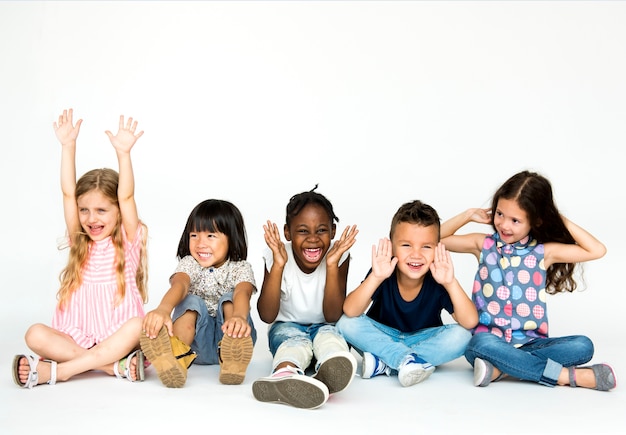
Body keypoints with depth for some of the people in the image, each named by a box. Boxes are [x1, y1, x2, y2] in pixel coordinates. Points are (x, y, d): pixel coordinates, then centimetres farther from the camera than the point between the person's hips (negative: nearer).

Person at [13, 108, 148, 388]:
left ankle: (56, 371, -30)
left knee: (138, 326, -34)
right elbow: (68, 193, 1)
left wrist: (123, 153, -25)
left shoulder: (128, 241, 2)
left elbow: (127, 196, -13)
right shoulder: (79, 242, 10)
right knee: (35, 335, -23)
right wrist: (68, 146, -7)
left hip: (118, 339, -3)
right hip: (76, 340, 3)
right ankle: (116, 366, -30)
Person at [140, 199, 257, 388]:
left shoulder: (240, 268, -2)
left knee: (229, 299, -24)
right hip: (195, 343, 0)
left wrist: (239, 316, -52)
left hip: (228, 336, 0)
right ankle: (177, 357, -55)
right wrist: (163, 309, -49)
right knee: (191, 302, -25)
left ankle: (231, 359, -51)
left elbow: (242, 291, -27)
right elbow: (179, 284, -24)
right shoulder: (189, 263, 1)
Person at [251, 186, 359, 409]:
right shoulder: (277, 256, -13)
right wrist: (278, 265, -29)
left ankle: (327, 373, -71)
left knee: (328, 333, -34)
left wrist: (332, 265, -29)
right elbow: (267, 315, -20)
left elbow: (332, 317, -18)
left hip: (324, 327, 1)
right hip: (287, 327, -1)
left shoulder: (339, 255, -12)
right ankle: (285, 374, -72)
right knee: (295, 339, -35)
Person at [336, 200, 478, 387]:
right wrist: (376, 278, -45)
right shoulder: (383, 274, -20)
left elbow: (470, 322, -29)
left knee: (461, 335, -26)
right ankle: (409, 360, -28)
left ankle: (383, 364, -27)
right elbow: (350, 311, -33)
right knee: (347, 324, -25)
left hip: (424, 340, 1)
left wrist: (451, 283, -41)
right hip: (383, 338, 0)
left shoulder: (438, 280, -20)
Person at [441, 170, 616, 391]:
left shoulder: (543, 252, 5)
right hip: (490, 339, -2)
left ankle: (501, 369, -30)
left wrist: (564, 223, 1)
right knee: (483, 345, -38)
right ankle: (568, 375, -30)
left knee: (583, 346, -22)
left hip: (530, 343, 2)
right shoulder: (484, 245, 7)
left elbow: (597, 250, 0)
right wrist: (468, 215, 4)